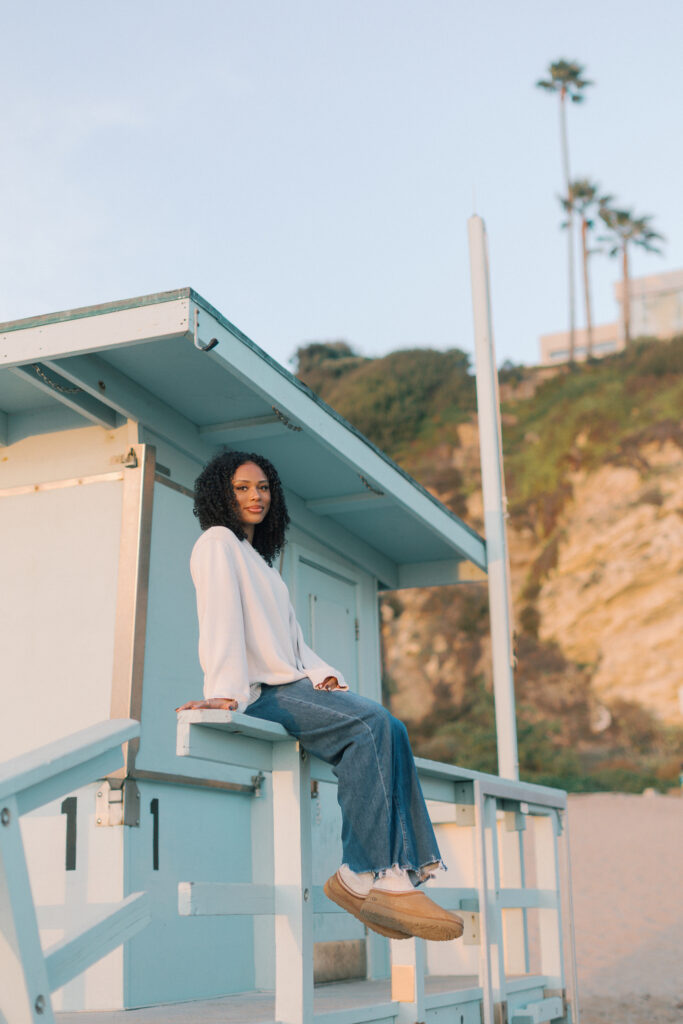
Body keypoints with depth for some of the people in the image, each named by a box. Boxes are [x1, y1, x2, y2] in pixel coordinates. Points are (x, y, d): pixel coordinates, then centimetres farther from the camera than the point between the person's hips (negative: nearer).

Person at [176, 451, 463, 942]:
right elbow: (220, 619, -13)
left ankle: (396, 875, -21)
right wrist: (225, 692, -26)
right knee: (370, 722, -28)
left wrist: (323, 675, 4)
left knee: (390, 732, -13)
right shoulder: (218, 543, 3)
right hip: (256, 694, -8)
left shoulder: (262, 560, 31)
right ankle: (364, 876, -29)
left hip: (288, 686, 9)